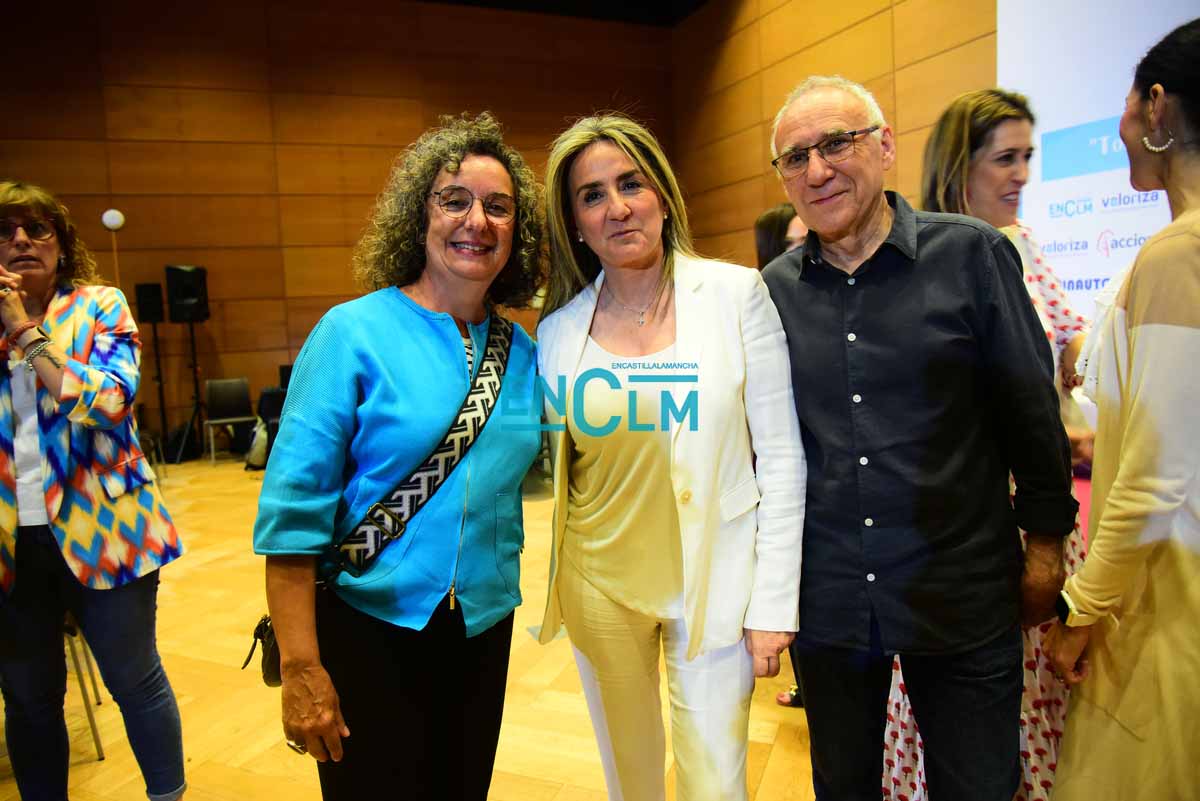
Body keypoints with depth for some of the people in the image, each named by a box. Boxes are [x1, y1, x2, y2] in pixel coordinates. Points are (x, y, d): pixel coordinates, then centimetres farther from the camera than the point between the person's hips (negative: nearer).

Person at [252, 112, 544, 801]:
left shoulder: (523, 353, 1)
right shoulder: (355, 332, -12)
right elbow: (294, 507, -15)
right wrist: (300, 669, -16)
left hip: (484, 631, 5)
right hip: (369, 628, -4)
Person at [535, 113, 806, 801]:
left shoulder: (737, 293, -9)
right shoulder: (559, 327, -1)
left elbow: (781, 454, -7)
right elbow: (560, 457, 9)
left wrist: (774, 602, -8)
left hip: (714, 577, -2)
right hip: (600, 581, 3)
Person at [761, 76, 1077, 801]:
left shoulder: (971, 254, -6)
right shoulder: (772, 290, 1)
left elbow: (1031, 411, -1)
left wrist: (1045, 542, 1)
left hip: (963, 600, -2)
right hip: (827, 601, 2)